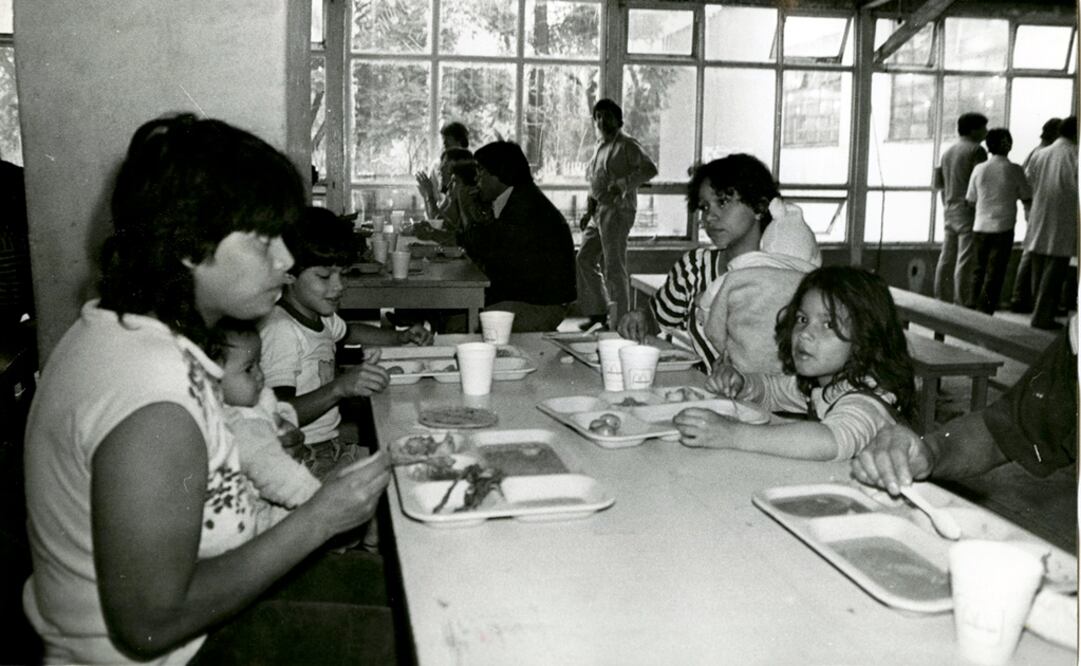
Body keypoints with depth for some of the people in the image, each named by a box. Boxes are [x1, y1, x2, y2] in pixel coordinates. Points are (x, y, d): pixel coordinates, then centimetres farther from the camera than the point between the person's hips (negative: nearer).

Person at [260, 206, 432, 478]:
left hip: (330, 444, 9)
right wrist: (340, 387, -36)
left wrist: (401, 337, 21)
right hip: (300, 458, -9)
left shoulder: (320, 316, 11)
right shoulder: (279, 331, -18)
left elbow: (349, 332, 36)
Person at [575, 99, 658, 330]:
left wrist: (622, 185, -26)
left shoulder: (627, 145, -7)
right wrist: (589, 212, 15)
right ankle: (598, 312, 20)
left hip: (618, 210, -9)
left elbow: (650, 169, -19)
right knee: (584, 259, 11)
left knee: (614, 268, -8)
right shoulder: (599, 147, 19)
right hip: (599, 211, 9)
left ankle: (620, 321, -1)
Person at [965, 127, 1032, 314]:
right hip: (1003, 228, -3)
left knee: (979, 270, 14)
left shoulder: (979, 169, 1)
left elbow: (971, 200, 7)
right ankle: (985, 314, 0)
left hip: (980, 227, 3)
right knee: (994, 274, 1)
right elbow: (1027, 199, 0)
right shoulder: (1014, 170, -7)